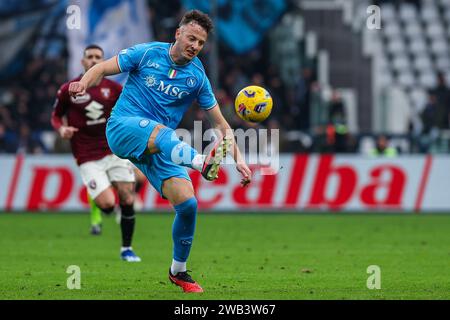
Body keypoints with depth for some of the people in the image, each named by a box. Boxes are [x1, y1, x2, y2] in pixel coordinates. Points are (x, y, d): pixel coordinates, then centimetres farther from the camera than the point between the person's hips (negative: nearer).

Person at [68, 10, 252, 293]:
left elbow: (220, 123, 11)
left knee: (188, 203, -12)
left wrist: (238, 158, 0)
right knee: (161, 132, -38)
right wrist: (85, 83, -19)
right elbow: (102, 69, 3)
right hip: (123, 128, -3)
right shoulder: (147, 53, 0)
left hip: (160, 149, 3)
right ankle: (203, 163, -69)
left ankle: (178, 271, 10)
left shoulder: (198, 77, 7)